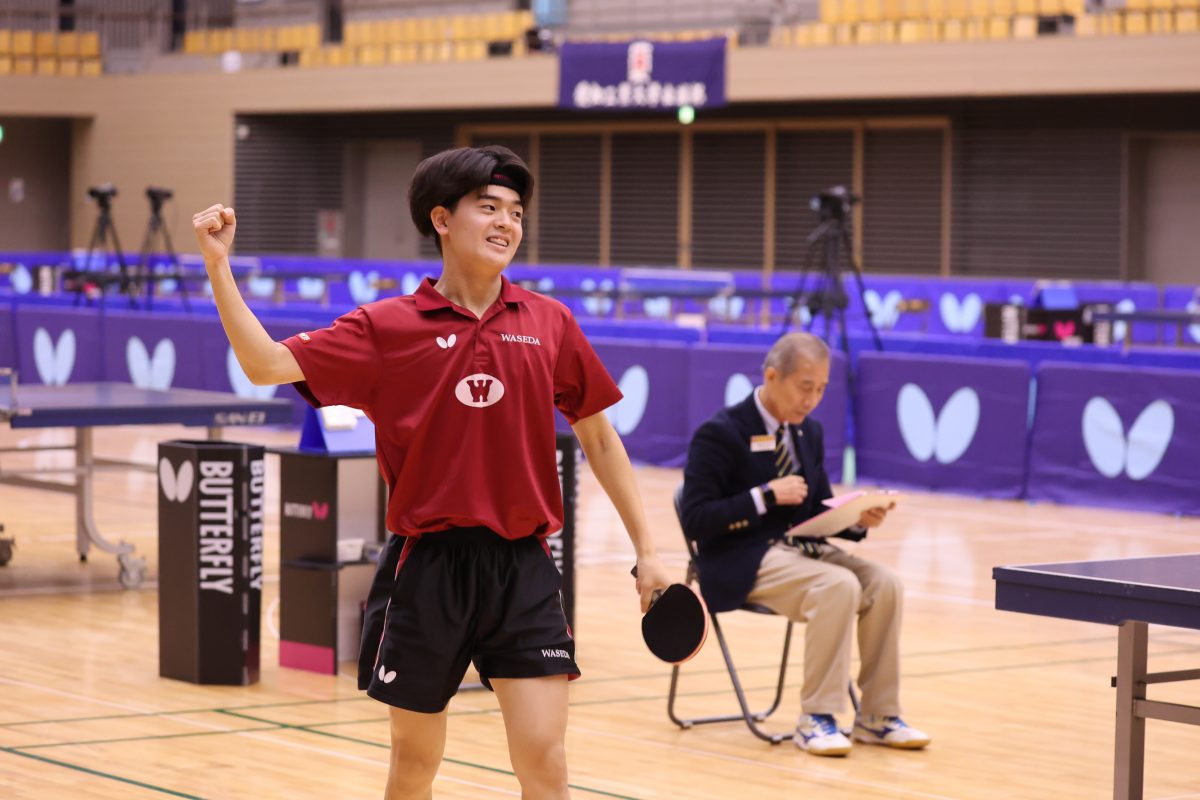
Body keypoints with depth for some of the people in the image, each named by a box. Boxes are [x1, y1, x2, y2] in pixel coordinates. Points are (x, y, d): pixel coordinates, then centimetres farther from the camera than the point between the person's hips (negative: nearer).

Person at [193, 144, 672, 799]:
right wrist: (218, 264, -15)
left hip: (522, 569, 1)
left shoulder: (549, 324, 5)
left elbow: (597, 436, 13)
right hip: (426, 566, 0)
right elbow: (266, 364, -5)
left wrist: (645, 549, 12)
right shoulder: (387, 327, 0)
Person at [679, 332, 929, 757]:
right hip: (744, 562, -7)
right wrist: (767, 495, -21)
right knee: (839, 587, -31)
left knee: (884, 583, -17)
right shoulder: (720, 434, -10)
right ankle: (815, 719, -21)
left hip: (801, 547, 7)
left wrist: (858, 520, -3)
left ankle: (876, 717, -9)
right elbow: (695, 520, -15)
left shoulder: (809, 432, 13)